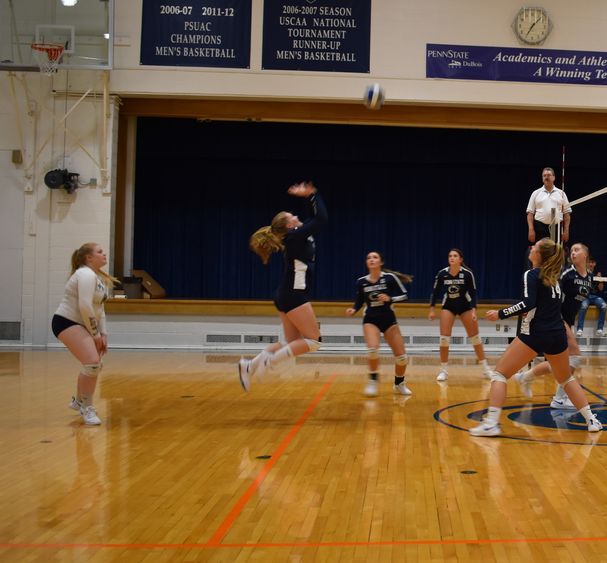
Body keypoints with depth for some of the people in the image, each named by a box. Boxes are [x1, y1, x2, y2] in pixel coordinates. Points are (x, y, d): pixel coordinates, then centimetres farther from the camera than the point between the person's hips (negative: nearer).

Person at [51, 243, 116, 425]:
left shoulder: (99, 277, 14)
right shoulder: (86, 275, -18)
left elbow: (99, 308, 16)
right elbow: (85, 307, -26)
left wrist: (103, 334, 9)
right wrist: (94, 333, -16)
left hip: (81, 324, 11)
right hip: (66, 322, -11)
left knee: (94, 364, 20)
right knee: (92, 362, -21)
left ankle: (78, 401, 41)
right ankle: (87, 408, -7)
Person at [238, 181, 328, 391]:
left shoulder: (296, 237, 13)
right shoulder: (295, 236, -12)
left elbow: (315, 218, 25)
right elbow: (321, 219, -15)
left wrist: (308, 197, 16)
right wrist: (313, 195, -6)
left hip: (288, 296, 10)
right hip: (293, 296, -10)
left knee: (291, 343, 11)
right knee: (313, 341, -7)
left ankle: (249, 365, 6)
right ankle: (270, 359, -14)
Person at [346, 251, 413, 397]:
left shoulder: (390, 277, -10)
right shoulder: (361, 282, -4)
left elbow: (403, 295, -5)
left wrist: (389, 298, -22)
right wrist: (353, 310, -10)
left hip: (388, 319, 0)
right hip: (370, 320, 0)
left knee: (401, 355, -2)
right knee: (372, 348, -27)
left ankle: (399, 384, 25)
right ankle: (373, 381, -4)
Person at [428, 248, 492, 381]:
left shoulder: (467, 273, -18)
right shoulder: (442, 274, -14)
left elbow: (473, 293, -11)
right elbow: (435, 291, -2)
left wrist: (474, 311, -19)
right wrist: (432, 309, -3)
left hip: (465, 306, -1)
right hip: (448, 306, 1)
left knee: (475, 337, 2)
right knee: (444, 337, -9)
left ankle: (486, 369, 13)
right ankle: (443, 370, 2)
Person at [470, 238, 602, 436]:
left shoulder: (531, 275, -7)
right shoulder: (553, 276, 14)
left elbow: (528, 304, -19)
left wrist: (500, 314, -14)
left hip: (535, 334, -7)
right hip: (558, 336, 7)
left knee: (500, 373, 0)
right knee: (566, 378, 27)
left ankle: (491, 423, -12)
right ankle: (592, 420, 25)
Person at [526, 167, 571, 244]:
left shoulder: (561, 193, 9)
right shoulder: (536, 193, 8)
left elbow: (567, 213, 7)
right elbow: (530, 213, 3)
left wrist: (566, 231, -1)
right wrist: (531, 230, -7)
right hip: (540, 228, -1)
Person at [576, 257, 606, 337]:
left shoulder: (597, 273, 12)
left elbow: (601, 289, 9)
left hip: (595, 296, 2)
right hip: (584, 296, -2)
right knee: (584, 305, -37)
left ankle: (600, 329, -27)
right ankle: (580, 329, -36)